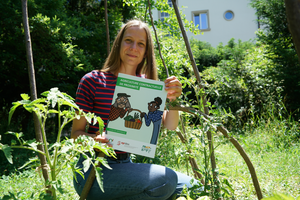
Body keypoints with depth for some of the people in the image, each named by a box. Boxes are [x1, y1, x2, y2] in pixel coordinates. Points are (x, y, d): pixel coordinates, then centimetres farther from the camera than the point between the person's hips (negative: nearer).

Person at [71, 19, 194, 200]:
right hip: (93, 171, -6)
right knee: (165, 181, -26)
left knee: (190, 185, -1)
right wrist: (95, 139, -28)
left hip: (125, 164, 6)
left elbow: (169, 127, 1)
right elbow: (76, 133, -6)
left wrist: (172, 99, -18)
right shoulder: (93, 81, -8)